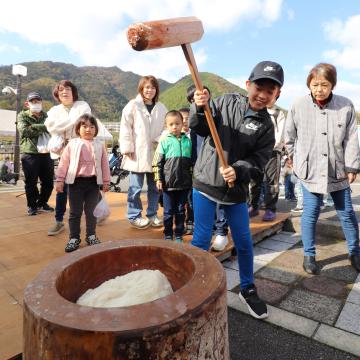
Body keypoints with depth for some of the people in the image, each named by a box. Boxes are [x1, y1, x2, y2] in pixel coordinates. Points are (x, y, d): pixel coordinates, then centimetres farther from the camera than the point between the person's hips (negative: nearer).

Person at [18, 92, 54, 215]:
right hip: (30, 154, -3)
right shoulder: (22, 115, 5)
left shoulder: (47, 116, 15)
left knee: (48, 182, 9)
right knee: (31, 182, 4)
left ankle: (42, 203, 29)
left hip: (46, 153, 3)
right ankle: (32, 205, 21)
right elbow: (24, 130, -12)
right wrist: (43, 128, -12)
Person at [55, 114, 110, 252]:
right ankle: (74, 237, 19)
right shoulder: (72, 144, 1)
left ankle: (91, 235, 26)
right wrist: (60, 180, -1)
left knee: (91, 211, 11)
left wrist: (106, 181, 6)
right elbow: (64, 163, 2)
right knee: (75, 212, 7)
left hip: (93, 182, 1)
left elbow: (105, 164, 7)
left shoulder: (99, 145, 5)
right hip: (76, 181, -1)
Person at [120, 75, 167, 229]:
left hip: (155, 154, 4)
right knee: (135, 188, 3)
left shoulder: (161, 108, 11)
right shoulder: (133, 105, -1)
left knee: (155, 187, 11)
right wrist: (127, 148, -9)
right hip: (137, 154, -4)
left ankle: (152, 214, 27)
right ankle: (134, 216, 19)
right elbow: (125, 128, -4)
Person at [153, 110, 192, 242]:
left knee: (181, 211, 12)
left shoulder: (188, 141, 4)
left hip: (184, 183, 2)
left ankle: (179, 235, 25)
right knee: (168, 211, 9)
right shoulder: (164, 141, -2)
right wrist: (158, 179, -5)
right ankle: (168, 235, 23)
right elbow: (157, 162, -1)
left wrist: (192, 177, 8)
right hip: (168, 183, -2)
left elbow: (192, 161, 10)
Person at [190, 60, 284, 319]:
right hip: (206, 182, -1)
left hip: (236, 189, 2)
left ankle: (248, 289, 34)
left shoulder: (266, 126, -1)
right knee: (202, 239, 4)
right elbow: (200, 128, -5)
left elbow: (258, 162, -5)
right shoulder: (226, 101, -2)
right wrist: (200, 108, -25)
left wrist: (237, 171, -24)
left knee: (244, 242, 11)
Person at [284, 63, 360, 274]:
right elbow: (290, 138, 5)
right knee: (311, 214, 3)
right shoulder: (298, 106, -7)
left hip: (338, 171, 2)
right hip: (310, 171, -1)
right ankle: (309, 255, 20)